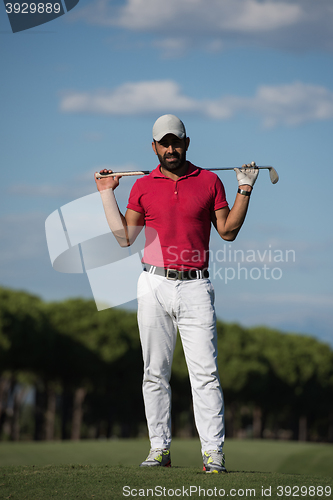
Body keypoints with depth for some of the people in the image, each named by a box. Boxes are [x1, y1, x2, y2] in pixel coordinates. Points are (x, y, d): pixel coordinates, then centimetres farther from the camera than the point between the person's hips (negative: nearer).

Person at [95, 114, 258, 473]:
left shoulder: (209, 181, 8)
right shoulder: (142, 187, 10)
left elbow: (228, 231, 9)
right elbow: (125, 237, 9)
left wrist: (244, 190, 3)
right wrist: (107, 194, 8)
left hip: (195, 286, -1)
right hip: (154, 285, 2)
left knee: (205, 372, -9)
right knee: (154, 372, 3)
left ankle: (213, 453, -9)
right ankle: (159, 449, 9)